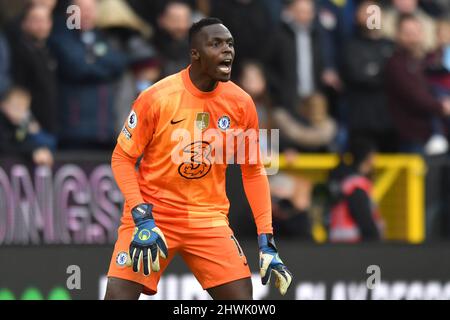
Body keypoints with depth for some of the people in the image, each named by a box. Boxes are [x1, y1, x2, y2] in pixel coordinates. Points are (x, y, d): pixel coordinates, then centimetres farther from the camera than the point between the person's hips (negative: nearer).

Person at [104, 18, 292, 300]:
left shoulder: (241, 104, -3)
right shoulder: (157, 97, -13)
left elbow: (253, 171, 7)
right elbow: (122, 159, -5)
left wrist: (267, 242, 1)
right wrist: (142, 219, -17)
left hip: (209, 219, 3)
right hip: (152, 213, -2)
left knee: (242, 296, -11)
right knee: (119, 294, -16)